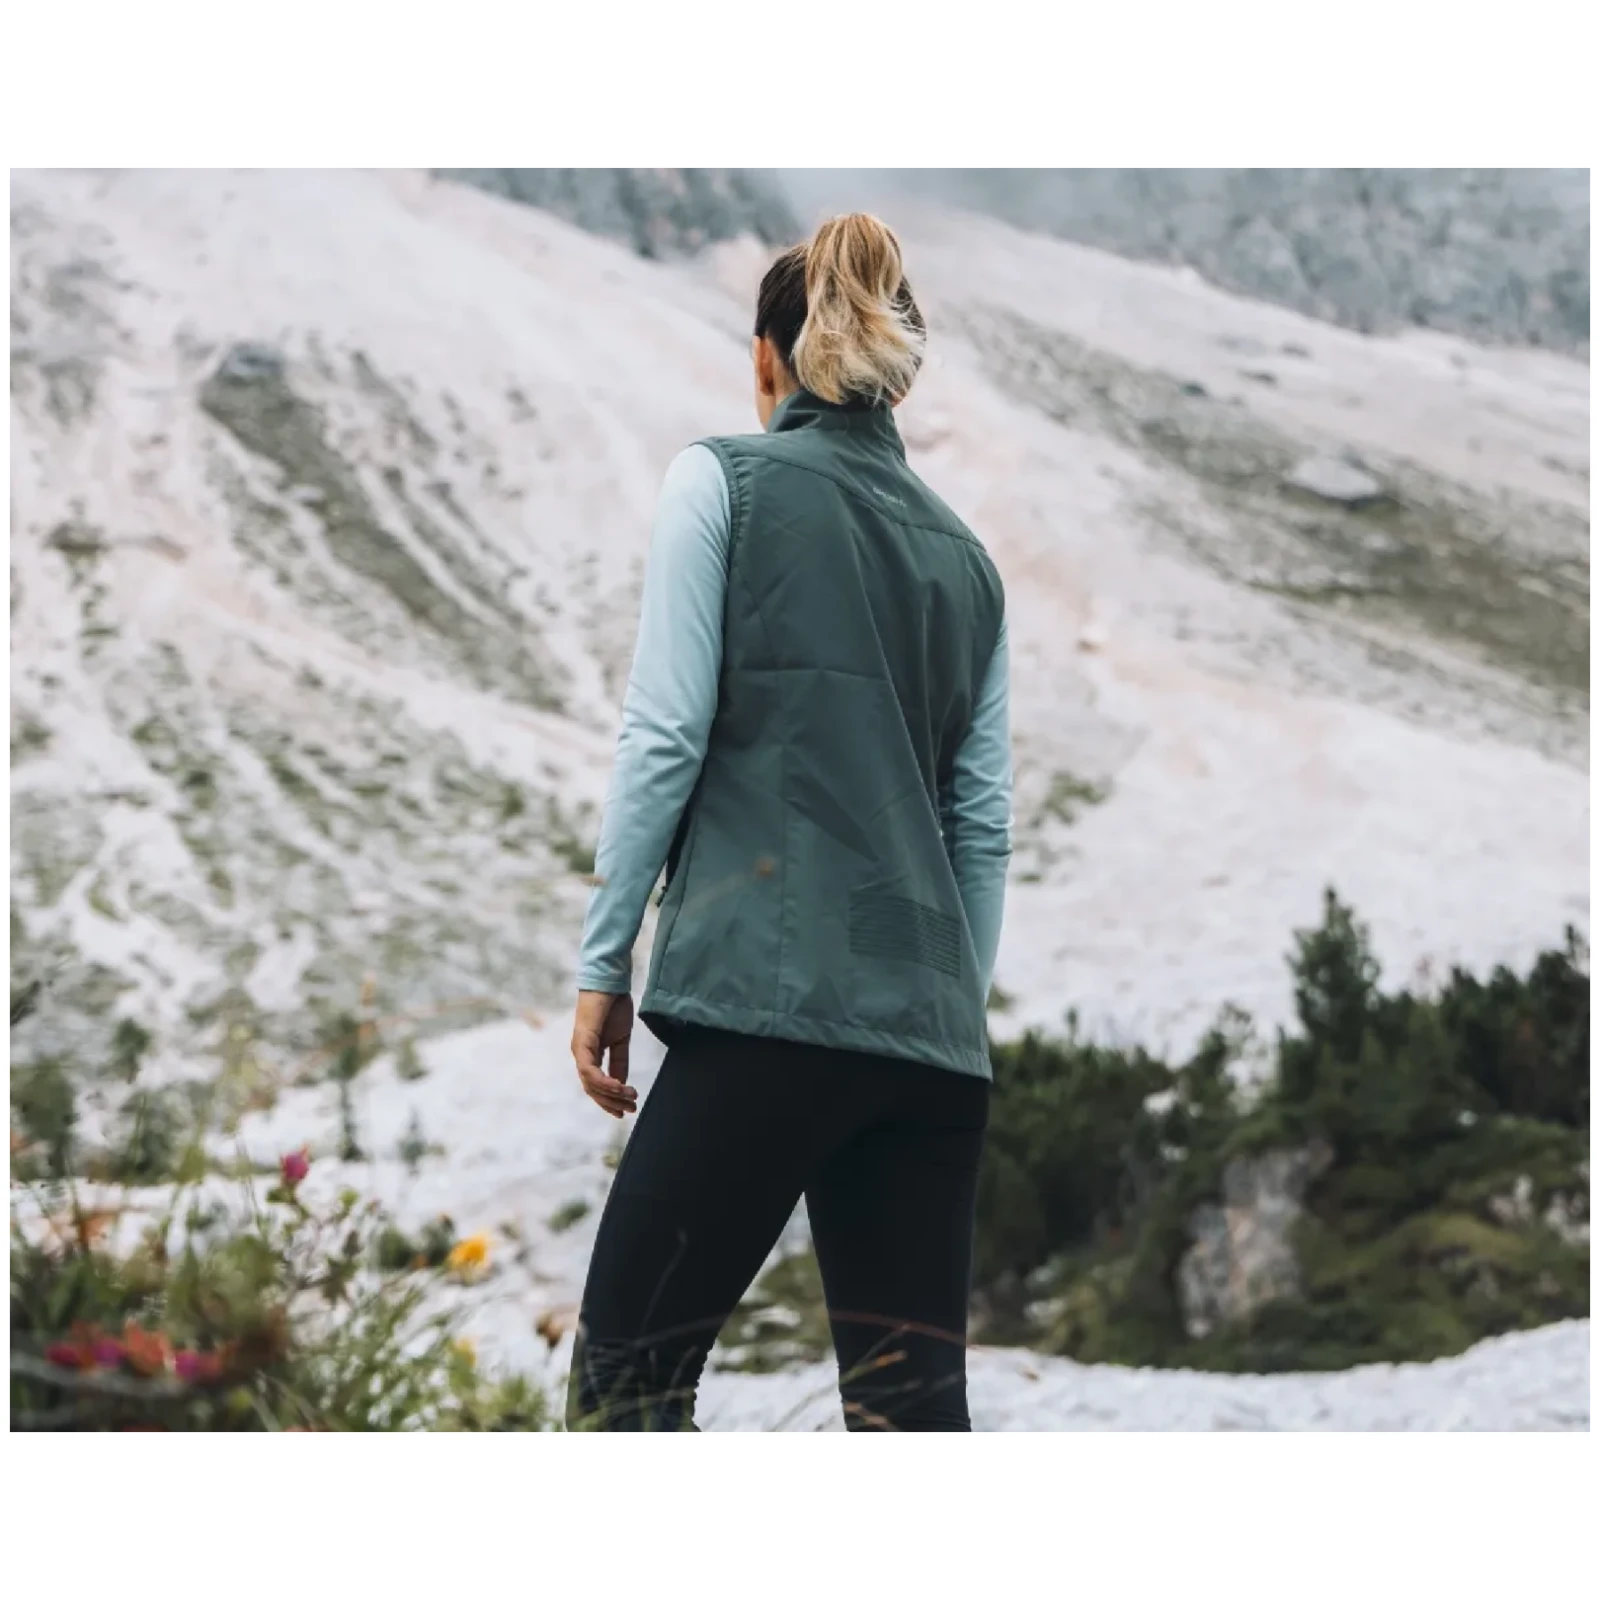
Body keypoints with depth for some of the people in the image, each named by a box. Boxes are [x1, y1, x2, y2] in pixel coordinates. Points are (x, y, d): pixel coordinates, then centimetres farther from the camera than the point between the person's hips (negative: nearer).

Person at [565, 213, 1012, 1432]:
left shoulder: (724, 481, 3)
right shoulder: (963, 554, 18)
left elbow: (666, 736, -4)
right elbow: (984, 822, 14)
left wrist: (603, 963, 0)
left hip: (770, 1000, -5)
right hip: (930, 1033, 6)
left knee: (627, 1377, 2)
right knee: (913, 1405, 4)